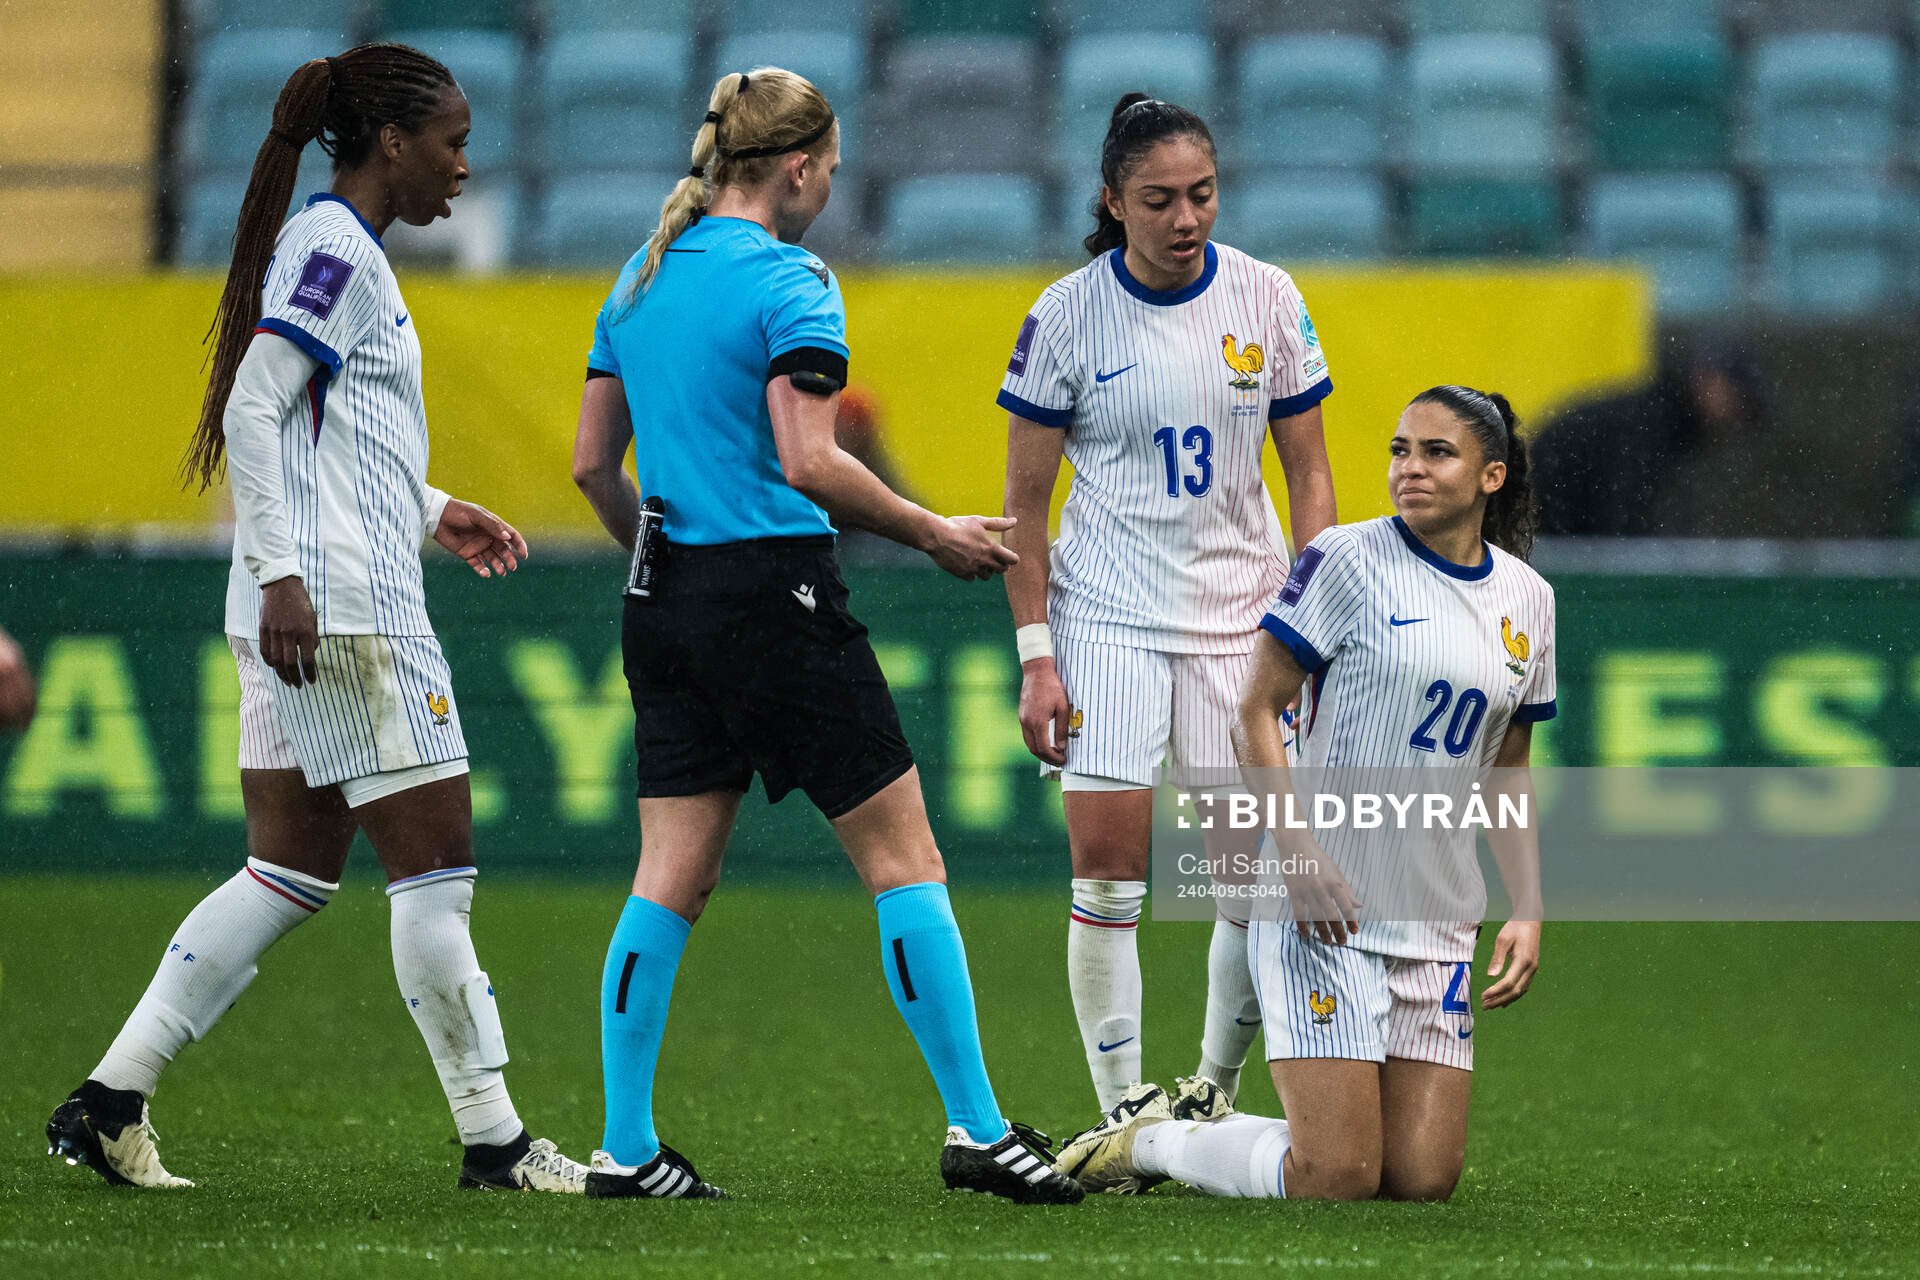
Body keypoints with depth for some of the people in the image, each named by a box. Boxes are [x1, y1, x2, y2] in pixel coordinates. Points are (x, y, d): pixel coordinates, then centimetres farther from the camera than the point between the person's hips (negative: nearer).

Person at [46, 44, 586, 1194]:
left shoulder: (334, 249, 20)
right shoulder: (335, 250, -10)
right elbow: (253, 410, -19)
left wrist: (432, 512, 22)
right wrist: (280, 573, -24)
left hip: (303, 613, 10)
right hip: (345, 610, -10)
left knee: (293, 873, 9)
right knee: (435, 864, -5)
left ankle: (109, 1103, 6)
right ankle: (494, 1141, -1)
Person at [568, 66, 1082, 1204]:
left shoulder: (641, 282, 12)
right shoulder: (788, 283, -10)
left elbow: (594, 464, 15)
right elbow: (808, 463, -20)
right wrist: (935, 535, -9)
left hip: (666, 600, 8)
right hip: (775, 590, -7)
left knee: (673, 875, 8)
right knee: (903, 855, -1)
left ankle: (626, 1148, 5)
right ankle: (979, 1130, -1)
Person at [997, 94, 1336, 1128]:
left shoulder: (1267, 301, -1)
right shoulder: (1067, 316, -7)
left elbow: (1307, 472, 6)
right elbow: (1026, 500, -1)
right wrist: (1035, 655, -7)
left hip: (1243, 615, 2)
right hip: (1105, 618, -2)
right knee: (1107, 864, -10)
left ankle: (1215, 1093, 16)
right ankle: (1121, 1113, -2)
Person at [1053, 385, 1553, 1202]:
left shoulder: (1527, 598, 10)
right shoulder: (1347, 561, -6)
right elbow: (1254, 715, -6)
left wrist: (1528, 912, 10)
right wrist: (1299, 856, -18)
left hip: (1437, 933, 6)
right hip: (1321, 909, -6)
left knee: (1423, 1179, -4)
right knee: (1337, 1178, -15)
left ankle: (1197, 1129, 20)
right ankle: (1146, 1140, 12)